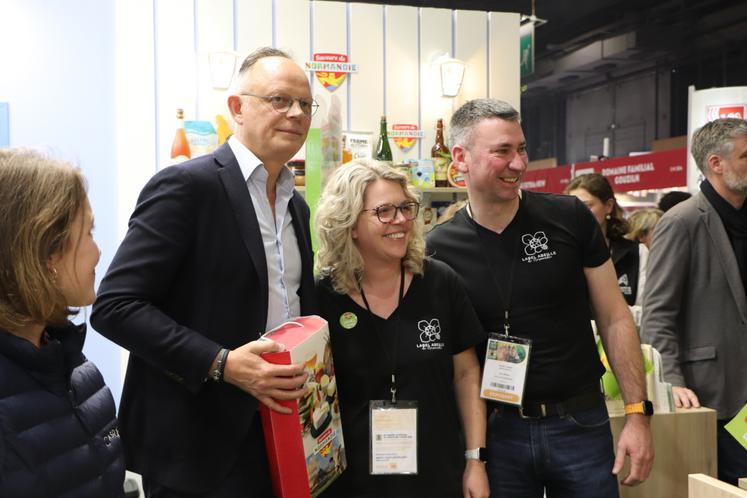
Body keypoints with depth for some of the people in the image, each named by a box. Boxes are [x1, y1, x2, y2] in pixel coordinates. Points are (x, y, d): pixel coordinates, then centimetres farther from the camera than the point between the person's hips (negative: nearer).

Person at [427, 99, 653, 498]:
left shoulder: (570, 218, -6)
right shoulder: (439, 249, -5)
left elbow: (614, 318, 0)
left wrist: (637, 414, -5)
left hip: (580, 424, 0)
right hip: (496, 430, 0)